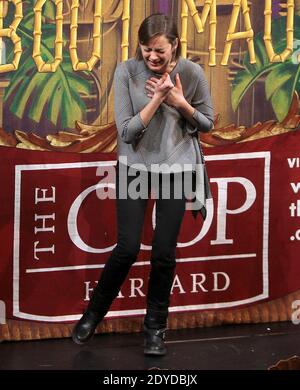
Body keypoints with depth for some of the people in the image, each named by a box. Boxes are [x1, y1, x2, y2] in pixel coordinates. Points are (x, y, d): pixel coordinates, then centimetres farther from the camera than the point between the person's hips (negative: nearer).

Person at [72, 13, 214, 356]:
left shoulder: (191, 73, -9)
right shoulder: (127, 72, -13)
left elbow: (207, 124, 2)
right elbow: (127, 130, -15)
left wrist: (180, 103, -16)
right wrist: (157, 98, -24)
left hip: (175, 169, 1)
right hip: (134, 168, -1)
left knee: (164, 252, 1)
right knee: (127, 248, -5)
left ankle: (155, 326, 20)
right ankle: (94, 312, 19)